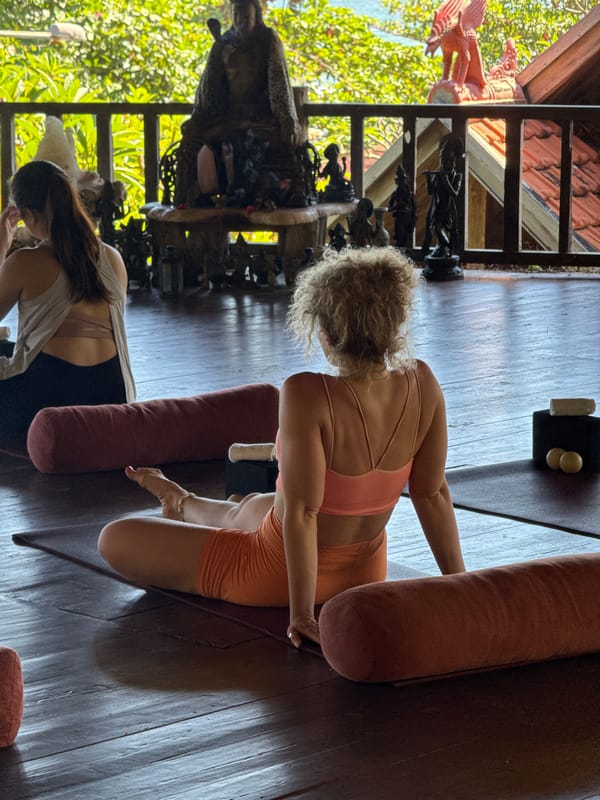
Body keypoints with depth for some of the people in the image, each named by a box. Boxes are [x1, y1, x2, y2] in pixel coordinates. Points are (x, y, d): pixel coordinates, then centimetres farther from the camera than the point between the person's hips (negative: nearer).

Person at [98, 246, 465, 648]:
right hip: (366, 571, 7)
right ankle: (182, 504, 68)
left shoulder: (307, 396, -33)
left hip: (280, 574, -7)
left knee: (115, 539, 9)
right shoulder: (422, 385, -16)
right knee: (249, 507, 38)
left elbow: (301, 512, -30)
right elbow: (432, 494, -8)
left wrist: (302, 614, -23)